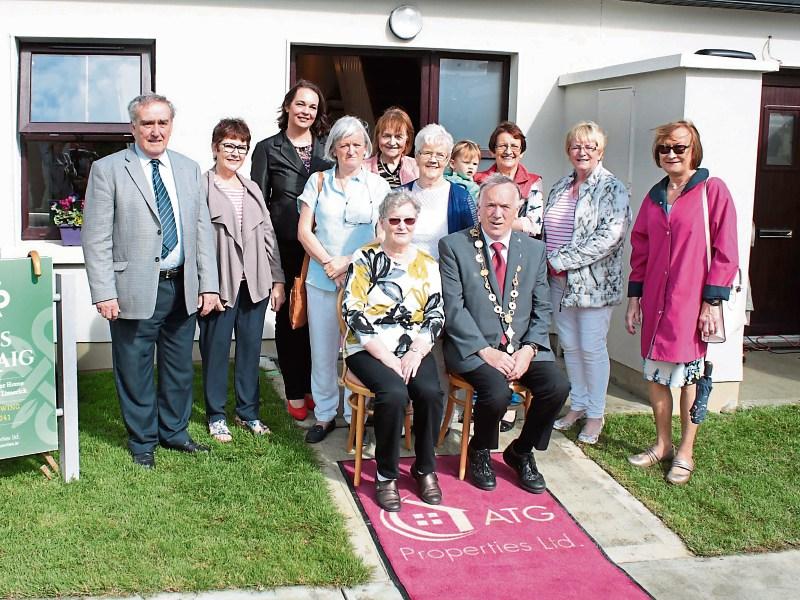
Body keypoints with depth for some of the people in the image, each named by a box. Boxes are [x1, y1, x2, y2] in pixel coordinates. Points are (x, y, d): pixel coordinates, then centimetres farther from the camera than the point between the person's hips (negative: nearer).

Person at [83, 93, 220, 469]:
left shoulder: (189, 169, 10)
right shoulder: (108, 170, -3)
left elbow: (202, 229, 9)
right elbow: (96, 237, -7)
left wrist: (208, 283, 2)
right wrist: (103, 292, -13)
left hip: (182, 289, 4)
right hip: (134, 290, -4)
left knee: (179, 367, 16)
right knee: (135, 371, 7)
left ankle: (174, 432, 34)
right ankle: (142, 441, 26)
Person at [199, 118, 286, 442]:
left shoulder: (253, 190, 14)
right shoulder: (201, 188, -6)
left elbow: (268, 235, 14)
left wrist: (277, 280, 10)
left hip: (254, 282, 5)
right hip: (219, 284, -5)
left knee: (250, 348, 12)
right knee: (216, 349, 5)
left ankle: (248, 411, 25)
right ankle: (216, 415, 19)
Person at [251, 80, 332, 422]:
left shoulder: (327, 149, 12)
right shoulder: (268, 149, 5)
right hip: (284, 247, -2)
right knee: (288, 317, 4)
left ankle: (314, 387, 19)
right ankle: (295, 393, 16)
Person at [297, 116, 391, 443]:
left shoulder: (377, 184, 6)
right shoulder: (318, 181, 9)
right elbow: (304, 231, 4)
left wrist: (349, 263, -11)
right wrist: (329, 263, -8)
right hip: (322, 279, 1)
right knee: (322, 351, 5)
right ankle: (324, 414, 18)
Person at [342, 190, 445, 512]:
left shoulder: (427, 264, 9)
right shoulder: (365, 259, -2)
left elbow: (436, 315, 6)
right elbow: (354, 314, -9)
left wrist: (416, 353, -11)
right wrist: (388, 359, -16)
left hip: (414, 349, 3)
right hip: (370, 350, -3)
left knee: (431, 392, -25)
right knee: (394, 393, -30)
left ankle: (425, 468, -2)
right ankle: (386, 474, -10)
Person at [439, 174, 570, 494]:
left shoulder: (534, 249, 10)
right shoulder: (454, 246, -2)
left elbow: (542, 308, 8)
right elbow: (453, 308, -9)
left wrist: (529, 350, -9)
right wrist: (486, 351, -17)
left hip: (523, 346, 4)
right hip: (472, 346, -4)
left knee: (557, 386, -20)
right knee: (497, 391, -30)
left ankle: (521, 452, 8)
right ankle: (479, 452, 5)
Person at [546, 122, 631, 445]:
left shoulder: (612, 188, -9)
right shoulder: (560, 187, 13)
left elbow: (609, 236, -20)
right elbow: (547, 229, 19)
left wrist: (562, 260, -19)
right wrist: (549, 261, 0)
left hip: (593, 281, -6)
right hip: (560, 281, 6)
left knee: (592, 348, 0)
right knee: (569, 345, 13)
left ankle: (595, 414, 13)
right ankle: (578, 405, 27)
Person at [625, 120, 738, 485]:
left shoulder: (712, 190, -5)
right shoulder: (654, 197, 11)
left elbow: (725, 251, -8)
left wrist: (713, 301, -12)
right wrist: (634, 296, 10)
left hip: (691, 301, -5)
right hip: (655, 302, 5)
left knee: (688, 375, 3)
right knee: (655, 375, 9)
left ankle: (685, 454, 16)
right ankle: (662, 445, 25)